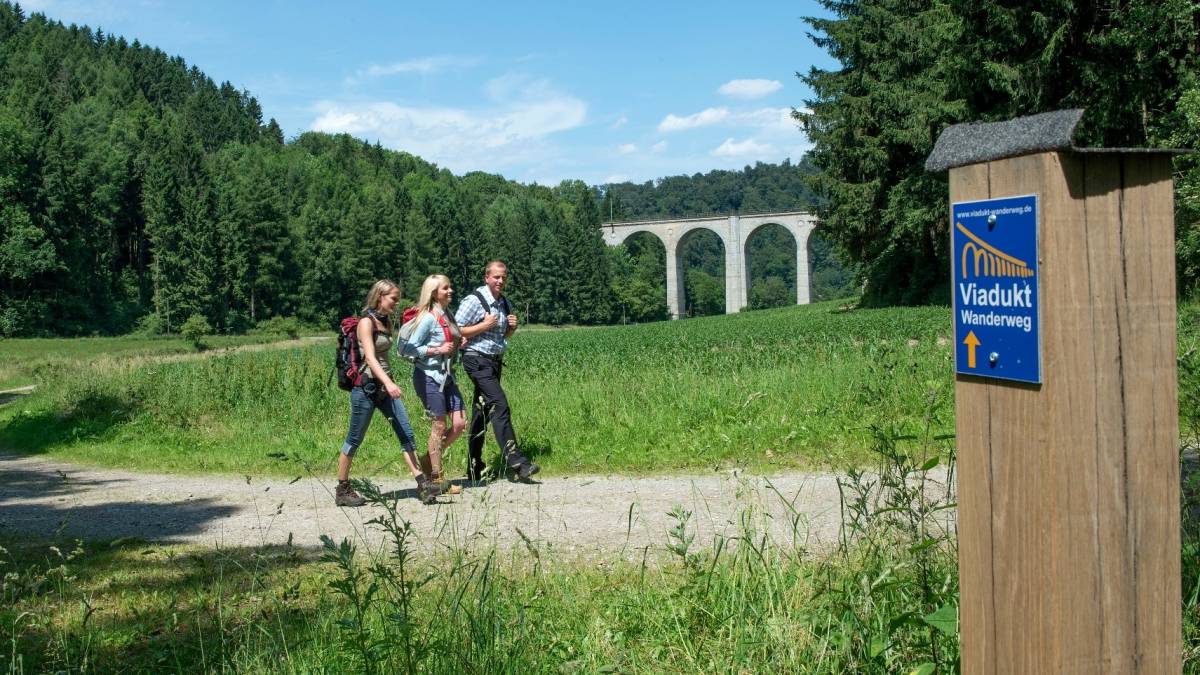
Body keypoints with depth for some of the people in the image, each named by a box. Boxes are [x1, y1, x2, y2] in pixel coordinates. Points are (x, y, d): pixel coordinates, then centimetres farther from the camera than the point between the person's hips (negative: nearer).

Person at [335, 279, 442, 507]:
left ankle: (422, 483, -7)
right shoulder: (366, 321, -11)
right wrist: (388, 383, -34)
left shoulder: (386, 321, 13)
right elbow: (370, 357, -23)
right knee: (354, 440, 2)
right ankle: (342, 491, 12)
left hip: (385, 386, 8)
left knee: (406, 433, -3)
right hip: (366, 386, -8)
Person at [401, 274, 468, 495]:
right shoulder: (428, 318, -14)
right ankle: (437, 479, 9)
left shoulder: (447, 315, 10)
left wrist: (458, 343, 3)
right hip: (428, 377, -8)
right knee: (439, 425, -2)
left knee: (460, 423, 5)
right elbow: (409, 348, -16)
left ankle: (430, 459, 22)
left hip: (446, 376, 8)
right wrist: (437, 350, -20)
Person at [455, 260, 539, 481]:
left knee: (482, 412, 11)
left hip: (495, 361, 8)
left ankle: (474, 469, 17)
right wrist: (485, 325, -18)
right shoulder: (474, 301, -10)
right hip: (478, 361, -8)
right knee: (500, 407, -18)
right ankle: (516, 462, -21)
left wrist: (512, 328, 4)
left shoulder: (505, 303, 14)